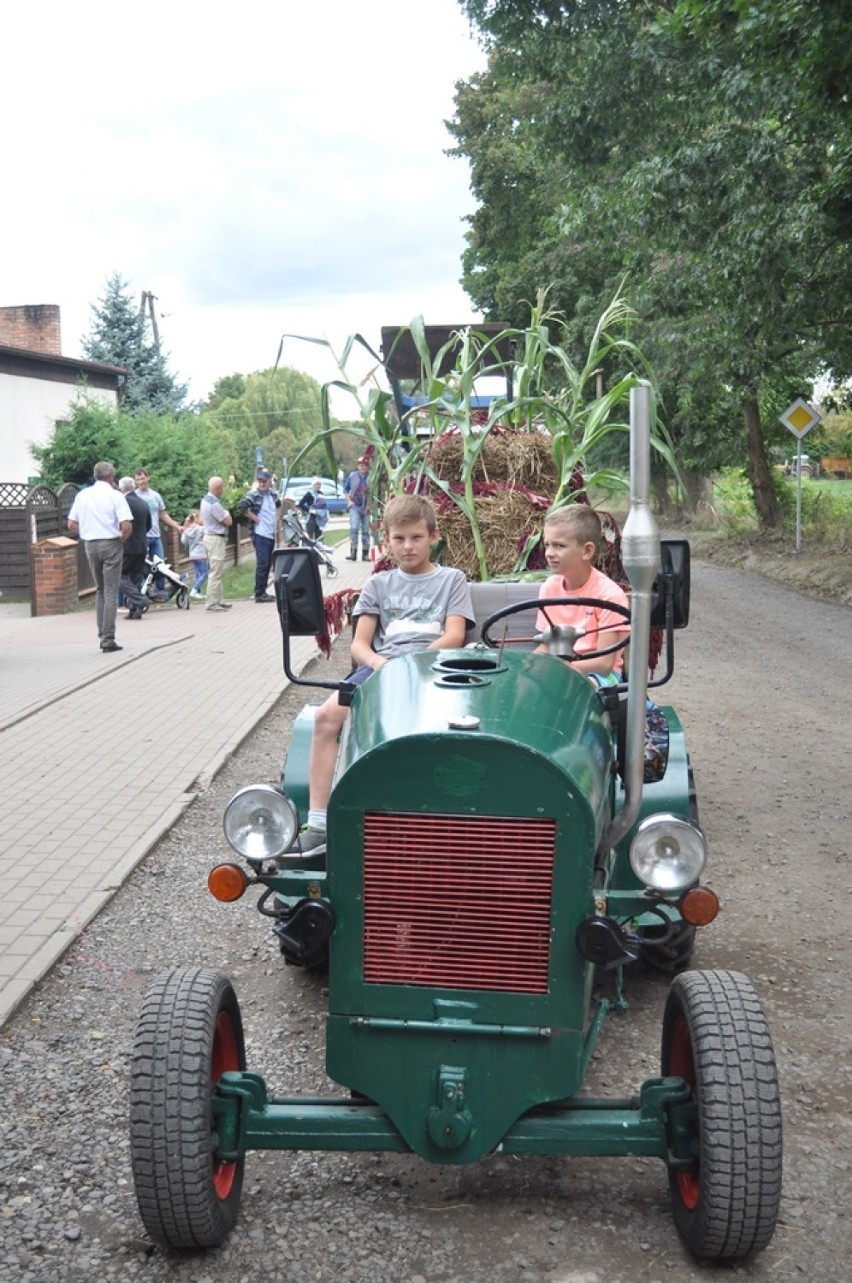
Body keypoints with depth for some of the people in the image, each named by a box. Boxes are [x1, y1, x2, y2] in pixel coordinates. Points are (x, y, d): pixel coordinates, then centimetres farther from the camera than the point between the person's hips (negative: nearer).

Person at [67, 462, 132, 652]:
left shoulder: (83, 495, 6)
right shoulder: (115, 495, -7)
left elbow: (71, 525, 5)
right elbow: (127, 526, -16)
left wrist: (86, 533, 14)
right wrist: (122, 539, 1)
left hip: (90, 544, 4)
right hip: (111, 544, -4)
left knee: (100, 590, 17)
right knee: (111, 592, -1)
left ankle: (102, 635, 15)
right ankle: (108, 639, -4)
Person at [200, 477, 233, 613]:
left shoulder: (206, 499, 10)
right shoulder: (214, 504, -21)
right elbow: (229, 521, -18)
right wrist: (227, 514, 4)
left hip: (209, 537, 11)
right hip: (216, 539, -11)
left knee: (216, 571, 16)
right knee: (216, 572, -9)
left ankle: (217, 600, 20)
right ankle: (212, 603, -9)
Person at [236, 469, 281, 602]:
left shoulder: (272, 495, 12)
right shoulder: (253, 495, -10)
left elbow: (278, 504, 34)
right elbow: (241, 506, -23)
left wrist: (276, 518, 22)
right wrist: (254, 517, -16)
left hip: (271, 534, 8)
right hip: (260, 534, -8)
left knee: (268, 564, 10)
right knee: (262, 564, -9)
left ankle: (263, 592, 17)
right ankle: (259, 594, -6)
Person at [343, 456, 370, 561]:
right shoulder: (352, 476, 0)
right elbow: (345, 490, 10)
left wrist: (370, 505, -6)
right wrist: (349, 501, -2)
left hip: (366, 508, 1)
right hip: (355, 507, -1)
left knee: (366, 531, 7)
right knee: (354, 529, -14)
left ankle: (365, 554, 16)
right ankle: (353, 553, -15)